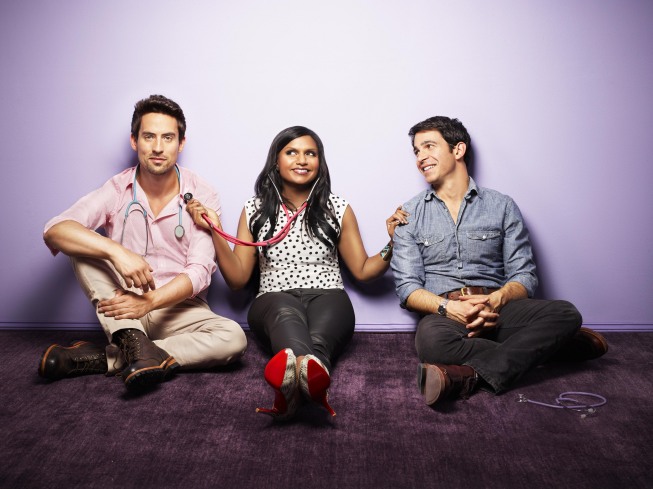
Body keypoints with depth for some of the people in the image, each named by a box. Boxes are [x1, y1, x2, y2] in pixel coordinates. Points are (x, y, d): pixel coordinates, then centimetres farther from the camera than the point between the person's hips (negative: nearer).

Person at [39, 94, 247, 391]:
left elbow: (199, 271, -13)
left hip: (177, 308, 0)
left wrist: (150, 301, -30)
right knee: (87, 244, -20)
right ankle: (134, 342, -32)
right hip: (123, 309, 0)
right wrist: (117, 251, -35)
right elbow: (54, 230, -19)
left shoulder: (202, 196, -6)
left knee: (233, 338, -30)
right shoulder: (117, 191, -4)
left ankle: (102, 359, -27)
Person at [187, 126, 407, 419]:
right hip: (274, 301, -1)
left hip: (327, 298, 1)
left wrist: (393, 243, -3)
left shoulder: (337, 209, 13)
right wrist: (215, 231, -1)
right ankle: (306, 372, -71)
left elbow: (362, 270, 15)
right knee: (285, 311, -39)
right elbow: (237, 279, 10)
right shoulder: (255, 211, 13)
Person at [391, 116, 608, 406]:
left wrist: (495, 300, -18)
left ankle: (472, 376, -34)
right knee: (432, 339, -38)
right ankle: (544, 345, -20)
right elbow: (407, 287, 1)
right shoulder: (410, 215, 10)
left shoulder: (502, 207, 11)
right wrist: (448, 307, -19)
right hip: (444, 311, -1)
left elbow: (524, 275, 5)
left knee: (565, 313, -26)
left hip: (496, 308, 2)